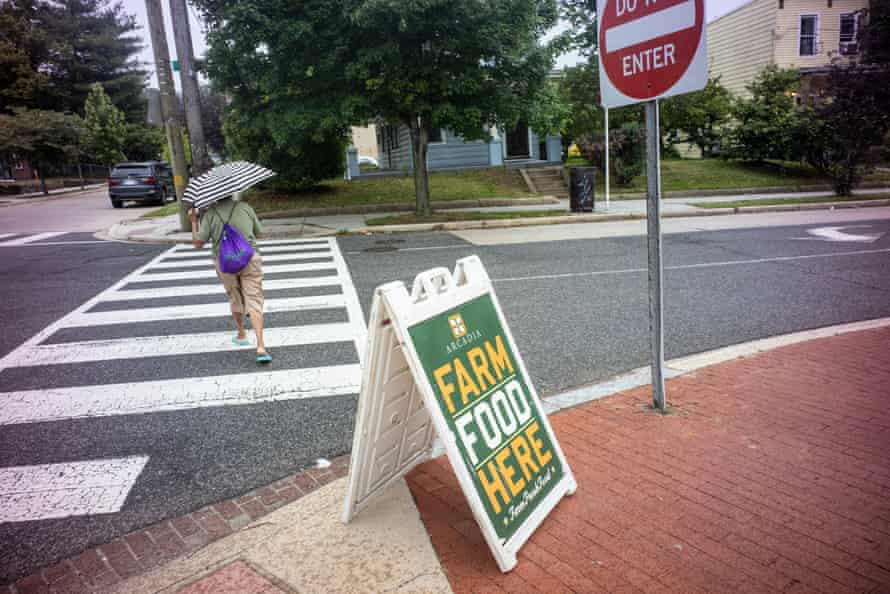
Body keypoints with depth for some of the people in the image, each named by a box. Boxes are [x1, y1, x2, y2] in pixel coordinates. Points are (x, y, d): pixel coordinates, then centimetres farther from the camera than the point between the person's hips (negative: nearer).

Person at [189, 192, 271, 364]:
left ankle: (241, 335, 41)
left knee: (235, 299, 23)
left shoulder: (209, 213, 0)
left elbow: (198, 243, -2)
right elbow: (259, 233, 14)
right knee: (254, 301, -4)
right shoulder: (245, 207, 4)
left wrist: (193, 220, 10)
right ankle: (260, 347, -17)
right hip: (250, 258, -1)